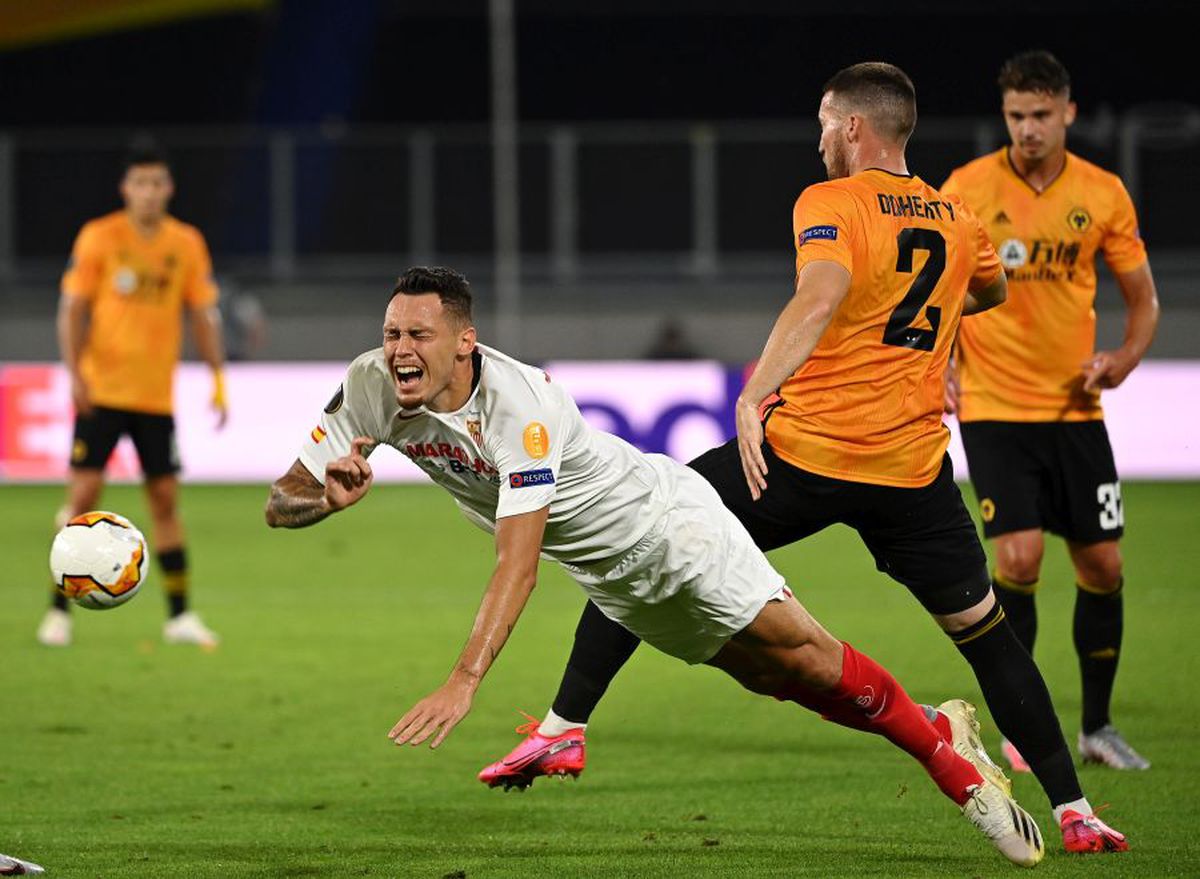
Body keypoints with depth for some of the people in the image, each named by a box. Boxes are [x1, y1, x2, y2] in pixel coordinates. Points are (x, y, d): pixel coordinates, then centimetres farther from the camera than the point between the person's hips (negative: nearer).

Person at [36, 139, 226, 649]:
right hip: (101, 390, -3)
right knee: (85, 491, -8)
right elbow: (72, 309, -4)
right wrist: (74, 372, -15)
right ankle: (59, 613, -1)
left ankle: (179, 617, 10)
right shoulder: (99, 238, -4)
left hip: (156, 394, 3)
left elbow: (202, 315, 9)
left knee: (165, 497, 3)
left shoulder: (187, 244, 4)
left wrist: (218, 379, 1)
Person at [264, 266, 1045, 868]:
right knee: (768, 678, 13)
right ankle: (940, 723, 32)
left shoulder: (521, 407, -38)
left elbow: (518, 566, -43)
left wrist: (463, 683, -52)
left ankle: (959, 767, 16)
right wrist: (329, 493, -39)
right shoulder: (372, 389, -20)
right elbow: (282, 505, -15)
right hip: (612, 576, 6)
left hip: (667, 525, -6)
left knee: (801, 655, -4)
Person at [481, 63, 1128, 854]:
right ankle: (1073, 811, 10)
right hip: (914, 468, 4)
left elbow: (820, 296, -25)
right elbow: (992, 290, 35)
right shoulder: (958, 222, 12)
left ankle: (564, 728, 9)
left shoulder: (830, 205, -5)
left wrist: (755, 396, -30)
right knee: (985, 629, 15)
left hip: (804, 454, -4)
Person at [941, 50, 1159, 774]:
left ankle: (1099, 728, 20)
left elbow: (1143, 297, 9)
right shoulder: (967, 190, -7)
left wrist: (1124, 358, -9)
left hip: (1075, 409, 3)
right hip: (993, 408, -3)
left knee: (1103, 565, 4)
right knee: (1019, 555, -16)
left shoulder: (1103, 194, 0)